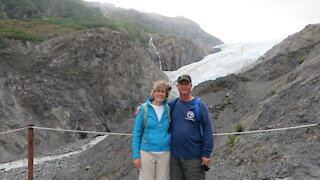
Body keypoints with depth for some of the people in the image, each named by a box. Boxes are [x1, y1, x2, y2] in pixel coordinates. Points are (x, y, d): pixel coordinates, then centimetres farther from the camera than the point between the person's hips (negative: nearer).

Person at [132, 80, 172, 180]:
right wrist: (136, 156, -7)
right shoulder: (144, 109, -5)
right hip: (147, 152, -3)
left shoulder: (168, 109, 4)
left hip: (164, 153, 3)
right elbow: (136, 133, -3)